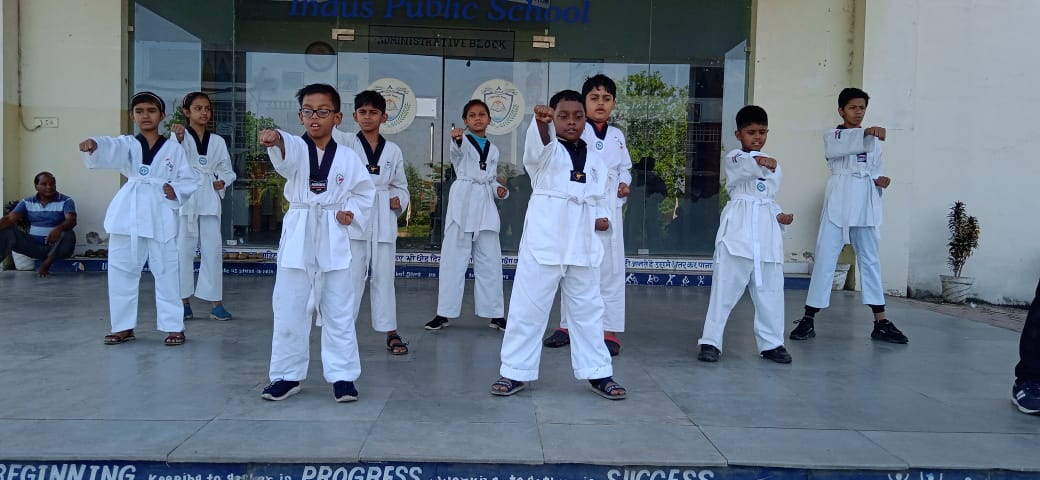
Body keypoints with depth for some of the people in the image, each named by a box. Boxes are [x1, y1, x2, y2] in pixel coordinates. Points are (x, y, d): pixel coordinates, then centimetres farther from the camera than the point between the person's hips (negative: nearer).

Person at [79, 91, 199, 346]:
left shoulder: (173, 148, 5)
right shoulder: (126, 144, 6)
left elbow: (190, 179, 7)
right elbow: (110, 148, -17)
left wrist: (176, 190, -13)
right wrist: (93, 144, -40)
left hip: (161, 217, -2)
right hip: (128, 216, 2)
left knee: (166, 273, 2)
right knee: (121, 272, 7)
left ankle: (174, 326, 11)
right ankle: (124, 326, 20)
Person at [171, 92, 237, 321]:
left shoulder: (217, 141, 13)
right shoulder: (180, 135, 3)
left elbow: (227, 170, 17)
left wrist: (223, 181, -4)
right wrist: (177, 139, -33)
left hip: (209, 199, 3)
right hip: (185, 197, -2)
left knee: (213, 249, 1)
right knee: (184, 249, 2)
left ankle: (216, 302, 6)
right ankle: (184, 300, 13)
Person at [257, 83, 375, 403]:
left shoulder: (348, 158, 2)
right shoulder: (296, 149, -3)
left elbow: (365, 191, 14)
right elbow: (284, 154, -28)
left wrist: (352, 213, -5)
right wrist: (274, 139, -51)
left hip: (333, 241, 0)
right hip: (297, 239, 0)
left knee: (339, 313, 5)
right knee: (289, 311, 6)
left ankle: (342, 376, 17)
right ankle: (288, 375, 20)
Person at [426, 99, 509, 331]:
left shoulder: (493, 149, 16)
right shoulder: (462, 141, 1)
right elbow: (456, 150, -23)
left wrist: (499, 189, -1)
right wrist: (457, 139, -46)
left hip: (485, 204, 4)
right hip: (462, 201, -4)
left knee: (490, 260, 6)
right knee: (453, 258, -1)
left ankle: (495, 314, 14)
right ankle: (444, 313, 7)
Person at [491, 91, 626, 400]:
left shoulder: (593, 158, 14)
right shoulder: (545, 150, 0)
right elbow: (538, 142, -24)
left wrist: (601, 217, 1)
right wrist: (540, 121, -46)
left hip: (582, 242, 4)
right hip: (544, 239, -4)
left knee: (588, 308, 11)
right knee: (528, 307, 1)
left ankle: (597, 372, 23)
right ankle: (516, 372, 13)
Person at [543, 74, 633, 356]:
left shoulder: (617, 136, 12)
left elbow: (624, 168, 23)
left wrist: (625, 184, 0)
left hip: (609, 209, 3)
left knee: (610, 269, 2)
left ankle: (609, 331, 10)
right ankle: (568, 325, 23)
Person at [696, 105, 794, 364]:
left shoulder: (773, 165, 20)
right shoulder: (733, 158, 0)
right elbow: (742, 167, -25)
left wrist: (779, 214, 5)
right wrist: (758, 161, -46)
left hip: (766, 230, 6)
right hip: (738, 228, -5)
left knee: (770, 290, 8)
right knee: (725, 286, -4)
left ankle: (771, 343, 19)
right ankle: (710, 341, 4)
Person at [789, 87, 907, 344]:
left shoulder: (874, 139, 17)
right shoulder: (831, 136, 6)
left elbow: (875, 171, 18)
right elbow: (837, 149, -18)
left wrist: (880, 181, -5)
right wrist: (866, 132, -32)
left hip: (865, 203, 4)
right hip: (839, 201, -3)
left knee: (870, 259, 8)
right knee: (825, 258, -5)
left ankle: (881, 322, 13)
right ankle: (809, 319, 0)